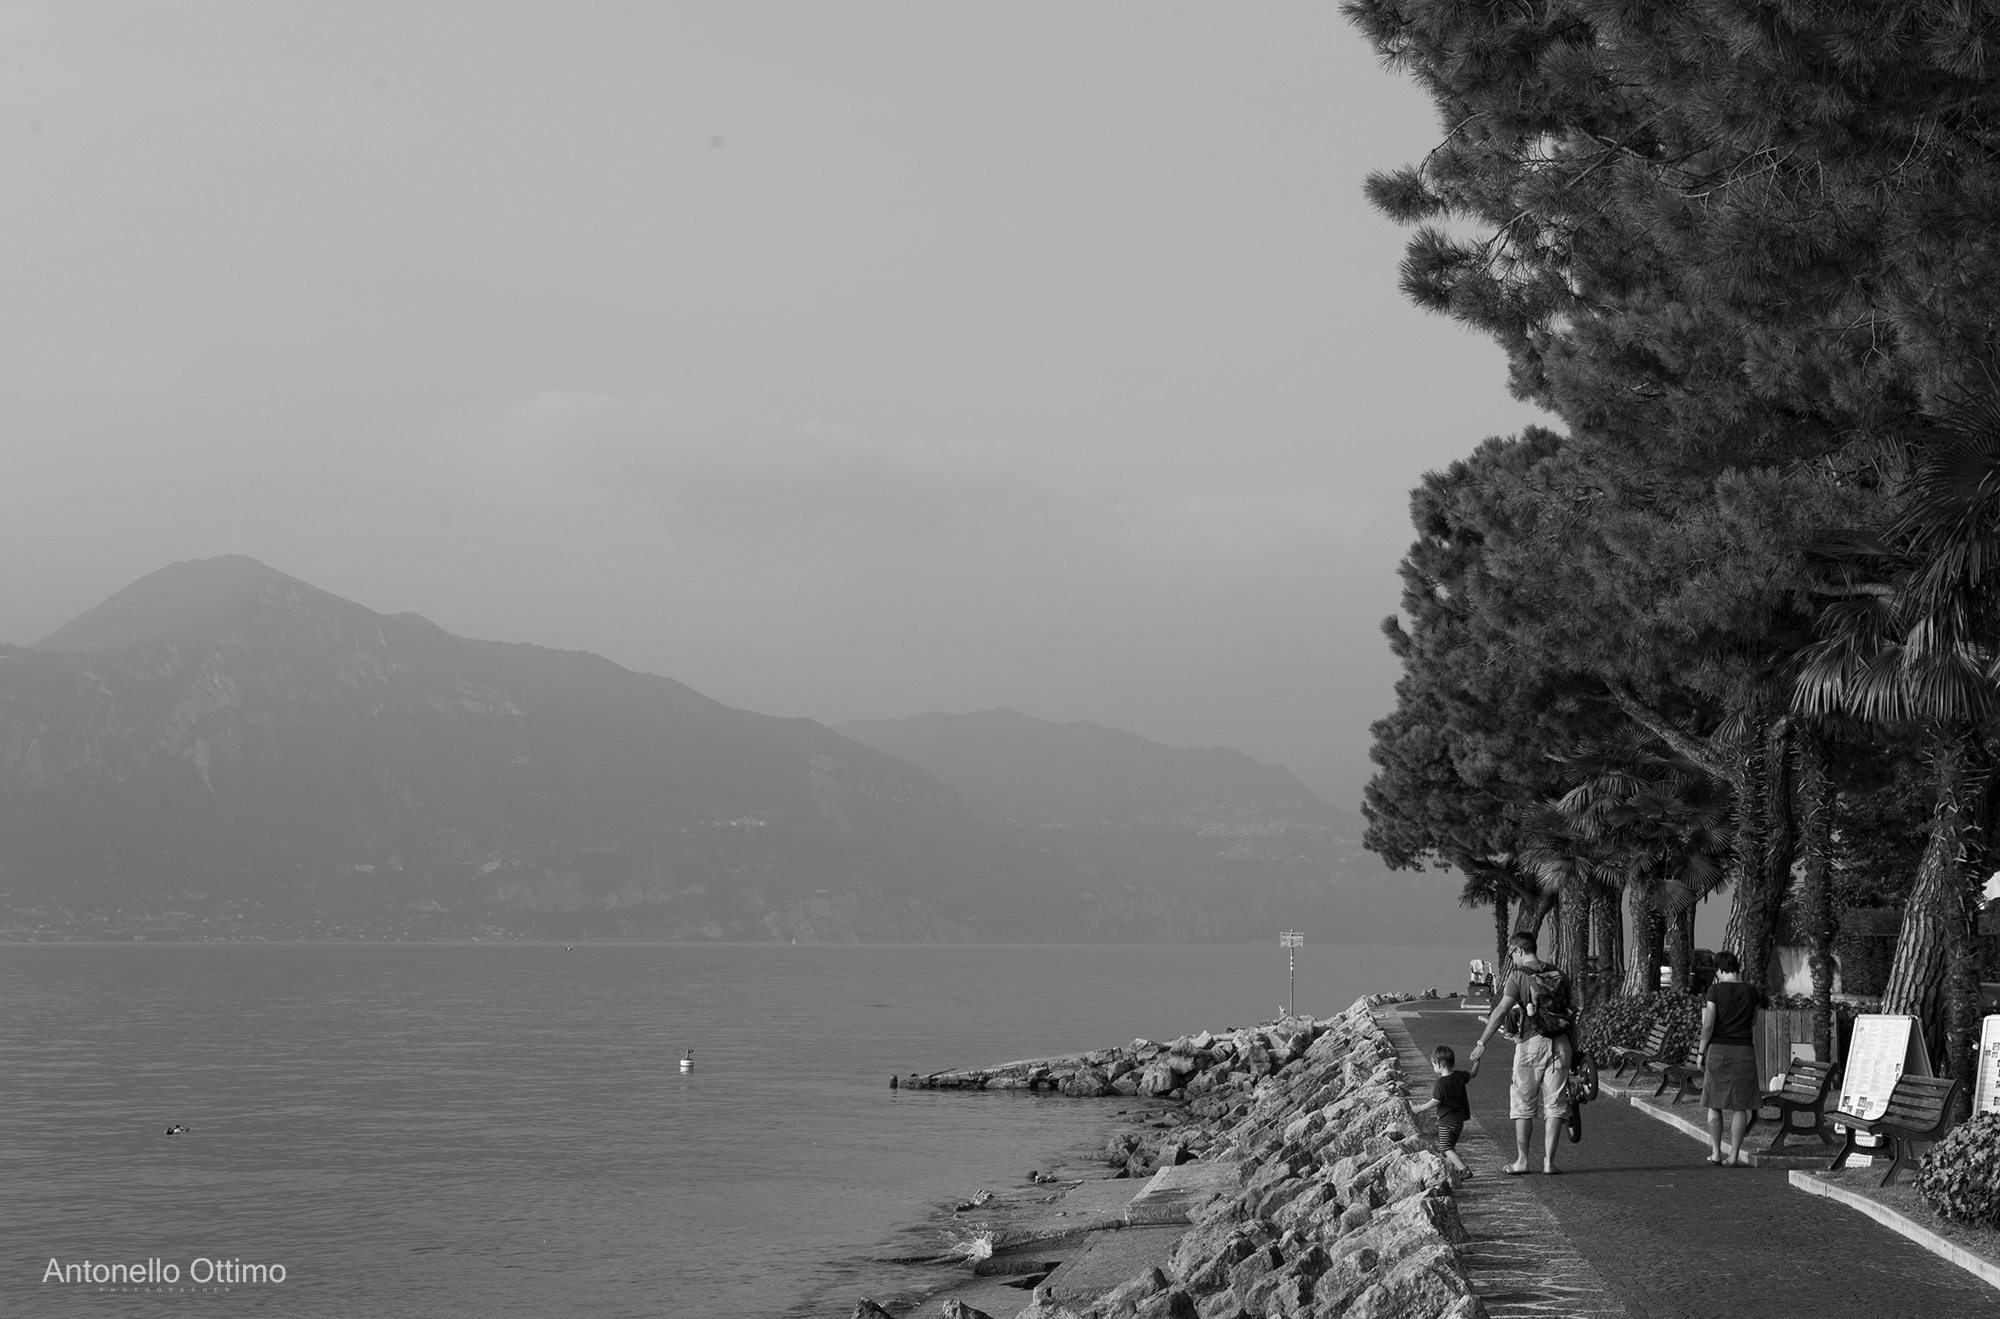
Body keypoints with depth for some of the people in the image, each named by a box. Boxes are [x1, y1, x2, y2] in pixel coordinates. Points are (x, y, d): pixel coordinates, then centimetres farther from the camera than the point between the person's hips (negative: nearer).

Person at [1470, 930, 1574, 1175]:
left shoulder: (1519, 975, -5)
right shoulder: (1559, 975, 12)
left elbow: (1501, 1011, -13)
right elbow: (1571, 1014, 15)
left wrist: (1482, 1042, -10)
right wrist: (1575, 1048, 23)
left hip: (1531, 1042, -4)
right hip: (1560, 1044, 4)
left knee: (1522, 1104, 7)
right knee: (1554, 1104, 6)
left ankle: (1522, 1160, 8)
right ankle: (1549, 1161, 4)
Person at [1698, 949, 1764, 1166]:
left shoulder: (1716, 989, -8)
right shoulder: (1751, 991, 1)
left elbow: (1708, 1024, -10)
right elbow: (1753, 1022, 14)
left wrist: (1701, 1052, 0)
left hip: (1718, 1049, -2)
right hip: (1743, 1050, 2)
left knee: (1714, 1104, 10)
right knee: (1739, 1106, 4)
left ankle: (1716, 1153, 12)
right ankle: (1733, 1156, 3)